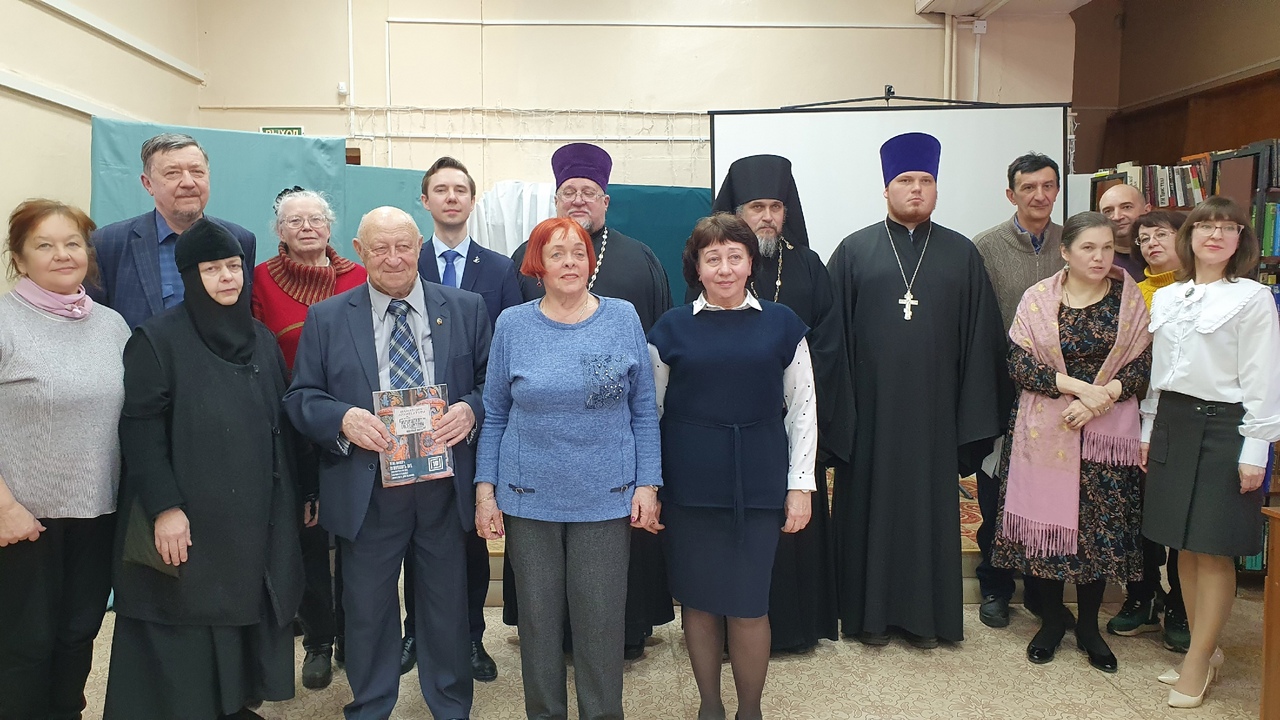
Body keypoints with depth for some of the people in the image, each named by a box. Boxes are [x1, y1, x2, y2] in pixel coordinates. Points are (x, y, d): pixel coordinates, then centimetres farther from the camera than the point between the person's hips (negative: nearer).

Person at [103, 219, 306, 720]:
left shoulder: (261, 339, 10)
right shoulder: (157, 339, -7)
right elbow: (139, 429, -12)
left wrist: (292, 496, 11)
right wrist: (164, 507, -18)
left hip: (255, 516, 5)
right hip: (188, 519, -5)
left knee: (243, 612, 12)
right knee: (186, 626, 3)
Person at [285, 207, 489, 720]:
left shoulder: (466, 309, 3)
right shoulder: (326, 318, 3)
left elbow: (491, 383, 5)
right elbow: (300, 398, 2)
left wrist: (470, 409, -16)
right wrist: (343, 418, -17)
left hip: (445, 488, 1)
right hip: (366, 493, 0)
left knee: (447, 607, 14)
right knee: (367, 610, 13)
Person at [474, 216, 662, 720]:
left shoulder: (623, 319, -1)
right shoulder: (511, 324, 1)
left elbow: (644, 410, 2)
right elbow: (495, 414, 5)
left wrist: (647, 484, -3)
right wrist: (485, 490, 0)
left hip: (606, 501, -1)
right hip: (529, 500, 1)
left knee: (601, 623, 6)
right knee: (538, 619, 13)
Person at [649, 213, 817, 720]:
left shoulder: (781, 324, 3)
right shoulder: (673, 327, 2)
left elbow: (802, 408, 5)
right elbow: (649, 411, 6)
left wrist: (801, 484, 2)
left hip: (758, 485, 0)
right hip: (691, 487, 1)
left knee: (748, 607, 1)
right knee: (698, 601, 9)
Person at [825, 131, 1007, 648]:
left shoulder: (961, 254, 7)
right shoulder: (854, 251, 3)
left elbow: (980, 338, 4)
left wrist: (975, 416, -1)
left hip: (933, 411, 1)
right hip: (870, 408, -1)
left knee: (930, 507, 9)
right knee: (870, 505, 6)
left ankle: (925, 614, 23)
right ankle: (869, 612, 20)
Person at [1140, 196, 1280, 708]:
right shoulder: (1165, 298, 11)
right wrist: (1149, 430, 12)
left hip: (1223, 426, -5)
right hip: (1172, 423, 6)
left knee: (1213, 550, 1)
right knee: (1184, 547, 10)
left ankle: (1197, 662, 12)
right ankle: (1206, 651, 24)